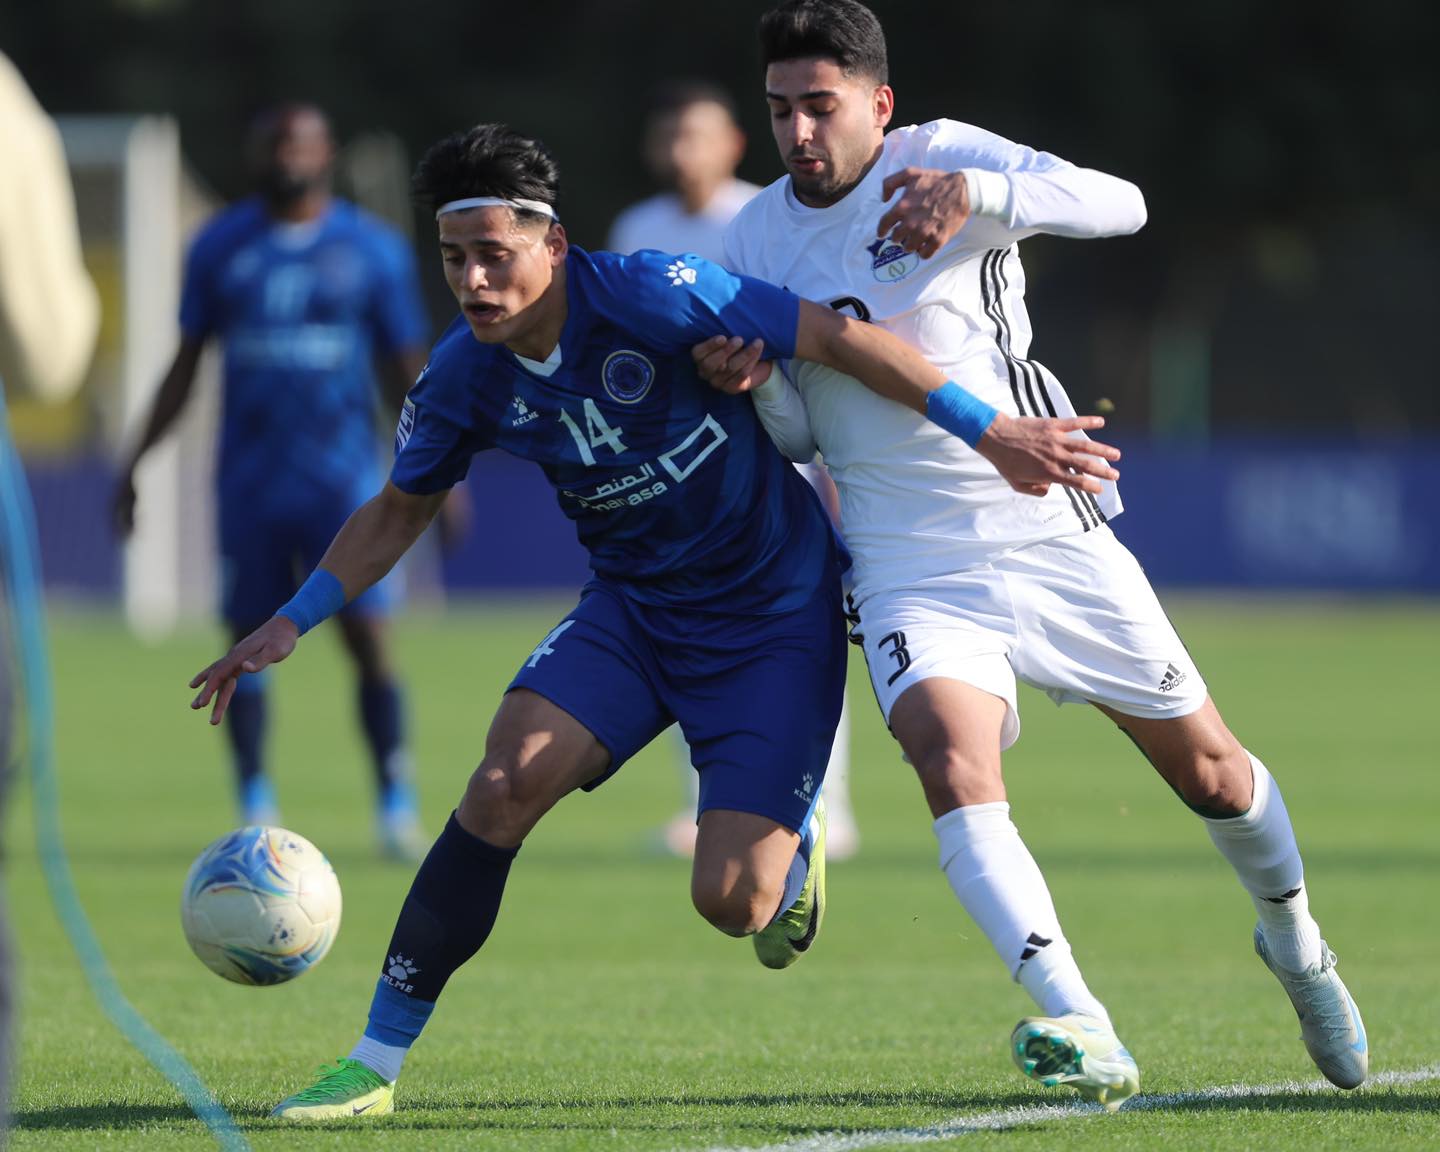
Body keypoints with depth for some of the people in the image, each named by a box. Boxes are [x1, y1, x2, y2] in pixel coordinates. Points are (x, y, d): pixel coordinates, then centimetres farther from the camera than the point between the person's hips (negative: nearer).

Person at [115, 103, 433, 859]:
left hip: (342, 477, -1)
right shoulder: (220, 248, 6)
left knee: (368, 638, -9)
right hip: (250, 478, 1)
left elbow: (406, 370, 8)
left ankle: (397, 808, -1)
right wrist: (138, 459, 8)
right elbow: (186, 365, 13)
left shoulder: (374, 250, 3)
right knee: (249, 640, 1)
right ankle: (255, 812, 11)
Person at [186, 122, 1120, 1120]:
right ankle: (376, 1065, -14)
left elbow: (838, 338, -20)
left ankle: (793, 851, 28)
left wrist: (990, 432, -23)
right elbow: (403, 509, 12)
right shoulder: (466, 376, -7)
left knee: (732, 903, -14)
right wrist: (292, 621, 4)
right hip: (632, 611, 4)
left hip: (774, 616, -4)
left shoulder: (648, 294, -24)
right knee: (511, 775, -21)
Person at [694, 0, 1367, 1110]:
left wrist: (976, 195, -40)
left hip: (1050, 532, -1)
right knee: (952, 760, -28)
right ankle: (1080, 1031, -35)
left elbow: (1118, 204, -24)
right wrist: (751, 382, -13)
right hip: (911, 570, 1)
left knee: (1209, 767, 11)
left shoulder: (942, 158, -9)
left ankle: (1294, 942, 41)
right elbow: (798, 432, 10)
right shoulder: (756, 237, 4)